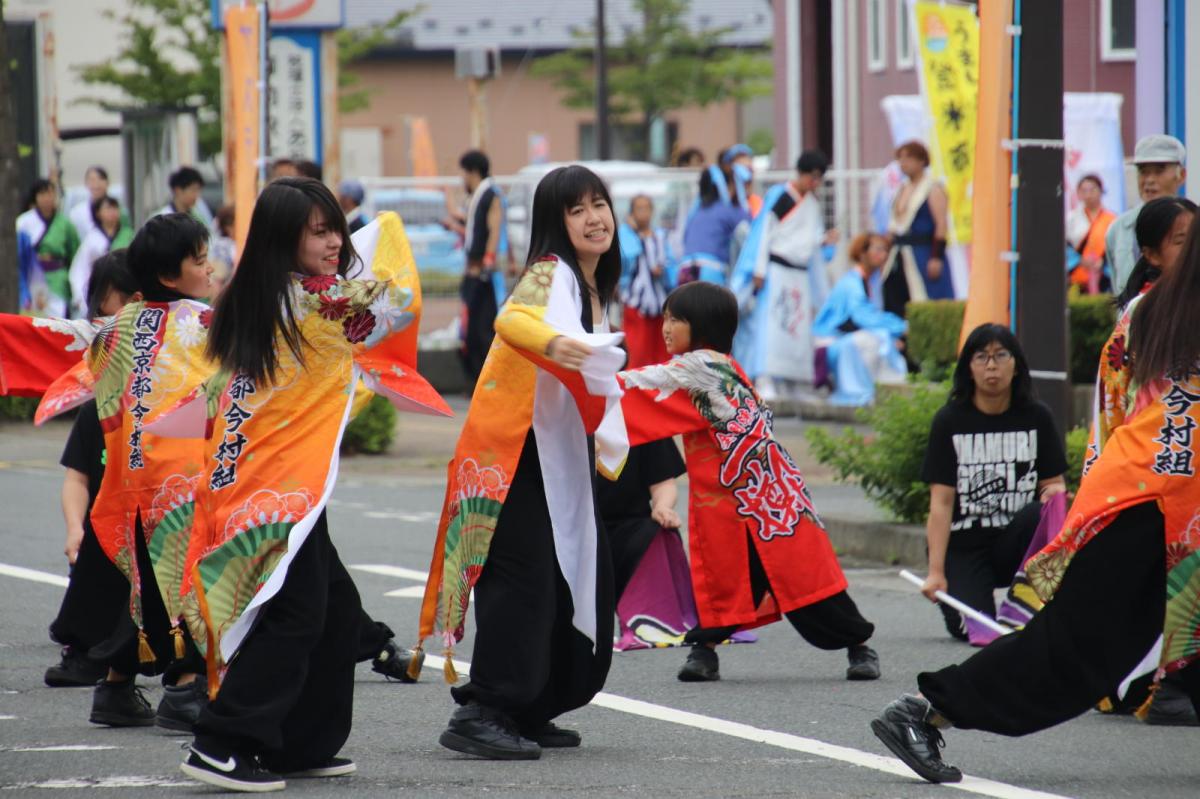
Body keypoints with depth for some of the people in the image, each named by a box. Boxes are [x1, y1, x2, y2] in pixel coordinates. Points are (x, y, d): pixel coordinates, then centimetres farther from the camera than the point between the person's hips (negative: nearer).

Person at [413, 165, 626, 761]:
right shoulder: (550, 273, -12)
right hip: (516, 448, -10)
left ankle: (529, 711, 17)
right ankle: (482, 713, -17)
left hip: (559, 455, 10)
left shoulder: (591, 288, 16)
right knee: (522, 577, -16)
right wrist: (555, 343, -51)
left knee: (577, 578, 10)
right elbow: (511, 320, -33)